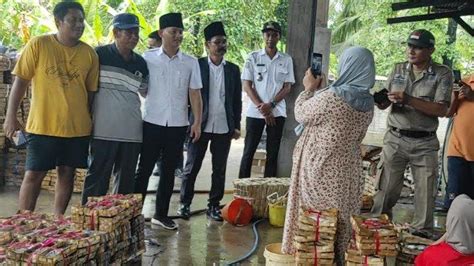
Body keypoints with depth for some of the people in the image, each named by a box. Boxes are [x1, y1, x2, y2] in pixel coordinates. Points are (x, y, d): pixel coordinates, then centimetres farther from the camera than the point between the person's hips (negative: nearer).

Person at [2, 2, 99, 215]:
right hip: (42, 125, -2)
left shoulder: (89, 53, 3)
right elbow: (21, 81, -1)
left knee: (67, 173, 9)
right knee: (33, 174, 2)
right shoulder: (38, 45, -3)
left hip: (77, 127, 2)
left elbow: (92, 91, 8)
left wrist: (93, 124, 9)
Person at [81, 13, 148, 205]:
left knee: (126, 179, 11)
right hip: (104, 131, -4)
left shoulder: (141, 63, 11)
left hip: (132, 131, 5)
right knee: (97, 178, 0)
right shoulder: (100, 55, -3)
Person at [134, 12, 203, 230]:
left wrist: (197, 122, -1)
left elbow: (194, 94, 6)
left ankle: (161, 214, 22)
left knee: (168, 171, 10)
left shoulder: (191, 63, 4)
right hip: (152, 123, -2)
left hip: (178, 125, 2)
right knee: (144, 169, 3)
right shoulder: (148, 58, -1)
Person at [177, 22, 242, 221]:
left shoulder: (233, 69, 9)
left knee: (219, 170, 7)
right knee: (191, 167, 4)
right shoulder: (197, 65, -1)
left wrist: (236, 126, 6)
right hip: (200, 126, -3)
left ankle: (214, 205, 18)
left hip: (224, 128, 3)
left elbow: (237, 100, 10)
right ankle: (185, 203, 15)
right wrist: (191, 122, -7)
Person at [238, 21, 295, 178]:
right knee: (248, 152, 2)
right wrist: (262, 108, -10)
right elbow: (247, 86, -1)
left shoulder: (286, 60, 6)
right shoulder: (253, 57, 3)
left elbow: (287, 87, 3)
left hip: (277, 112, 1)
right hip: (255, 112, -1)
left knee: (273, 153, 4)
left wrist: (271, 105, -12)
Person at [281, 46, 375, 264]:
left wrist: (309, 88, 10)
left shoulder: (330, 97, -21)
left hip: (320, 169, -6)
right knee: (342, 220, 16)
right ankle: (338, 258, 27)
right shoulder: (368, 103, 2)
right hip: (348, 171, 7)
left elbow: (301, 114, -7)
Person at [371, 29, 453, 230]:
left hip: (425, 144, -1)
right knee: (386, 190, 3)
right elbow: (383, 104, 7)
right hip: (395, 139, 2)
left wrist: (409, 100, -22)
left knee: (425, 195, 5)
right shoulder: (399, 69, 7)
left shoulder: (442, 74, -2)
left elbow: (441, 110, -13)